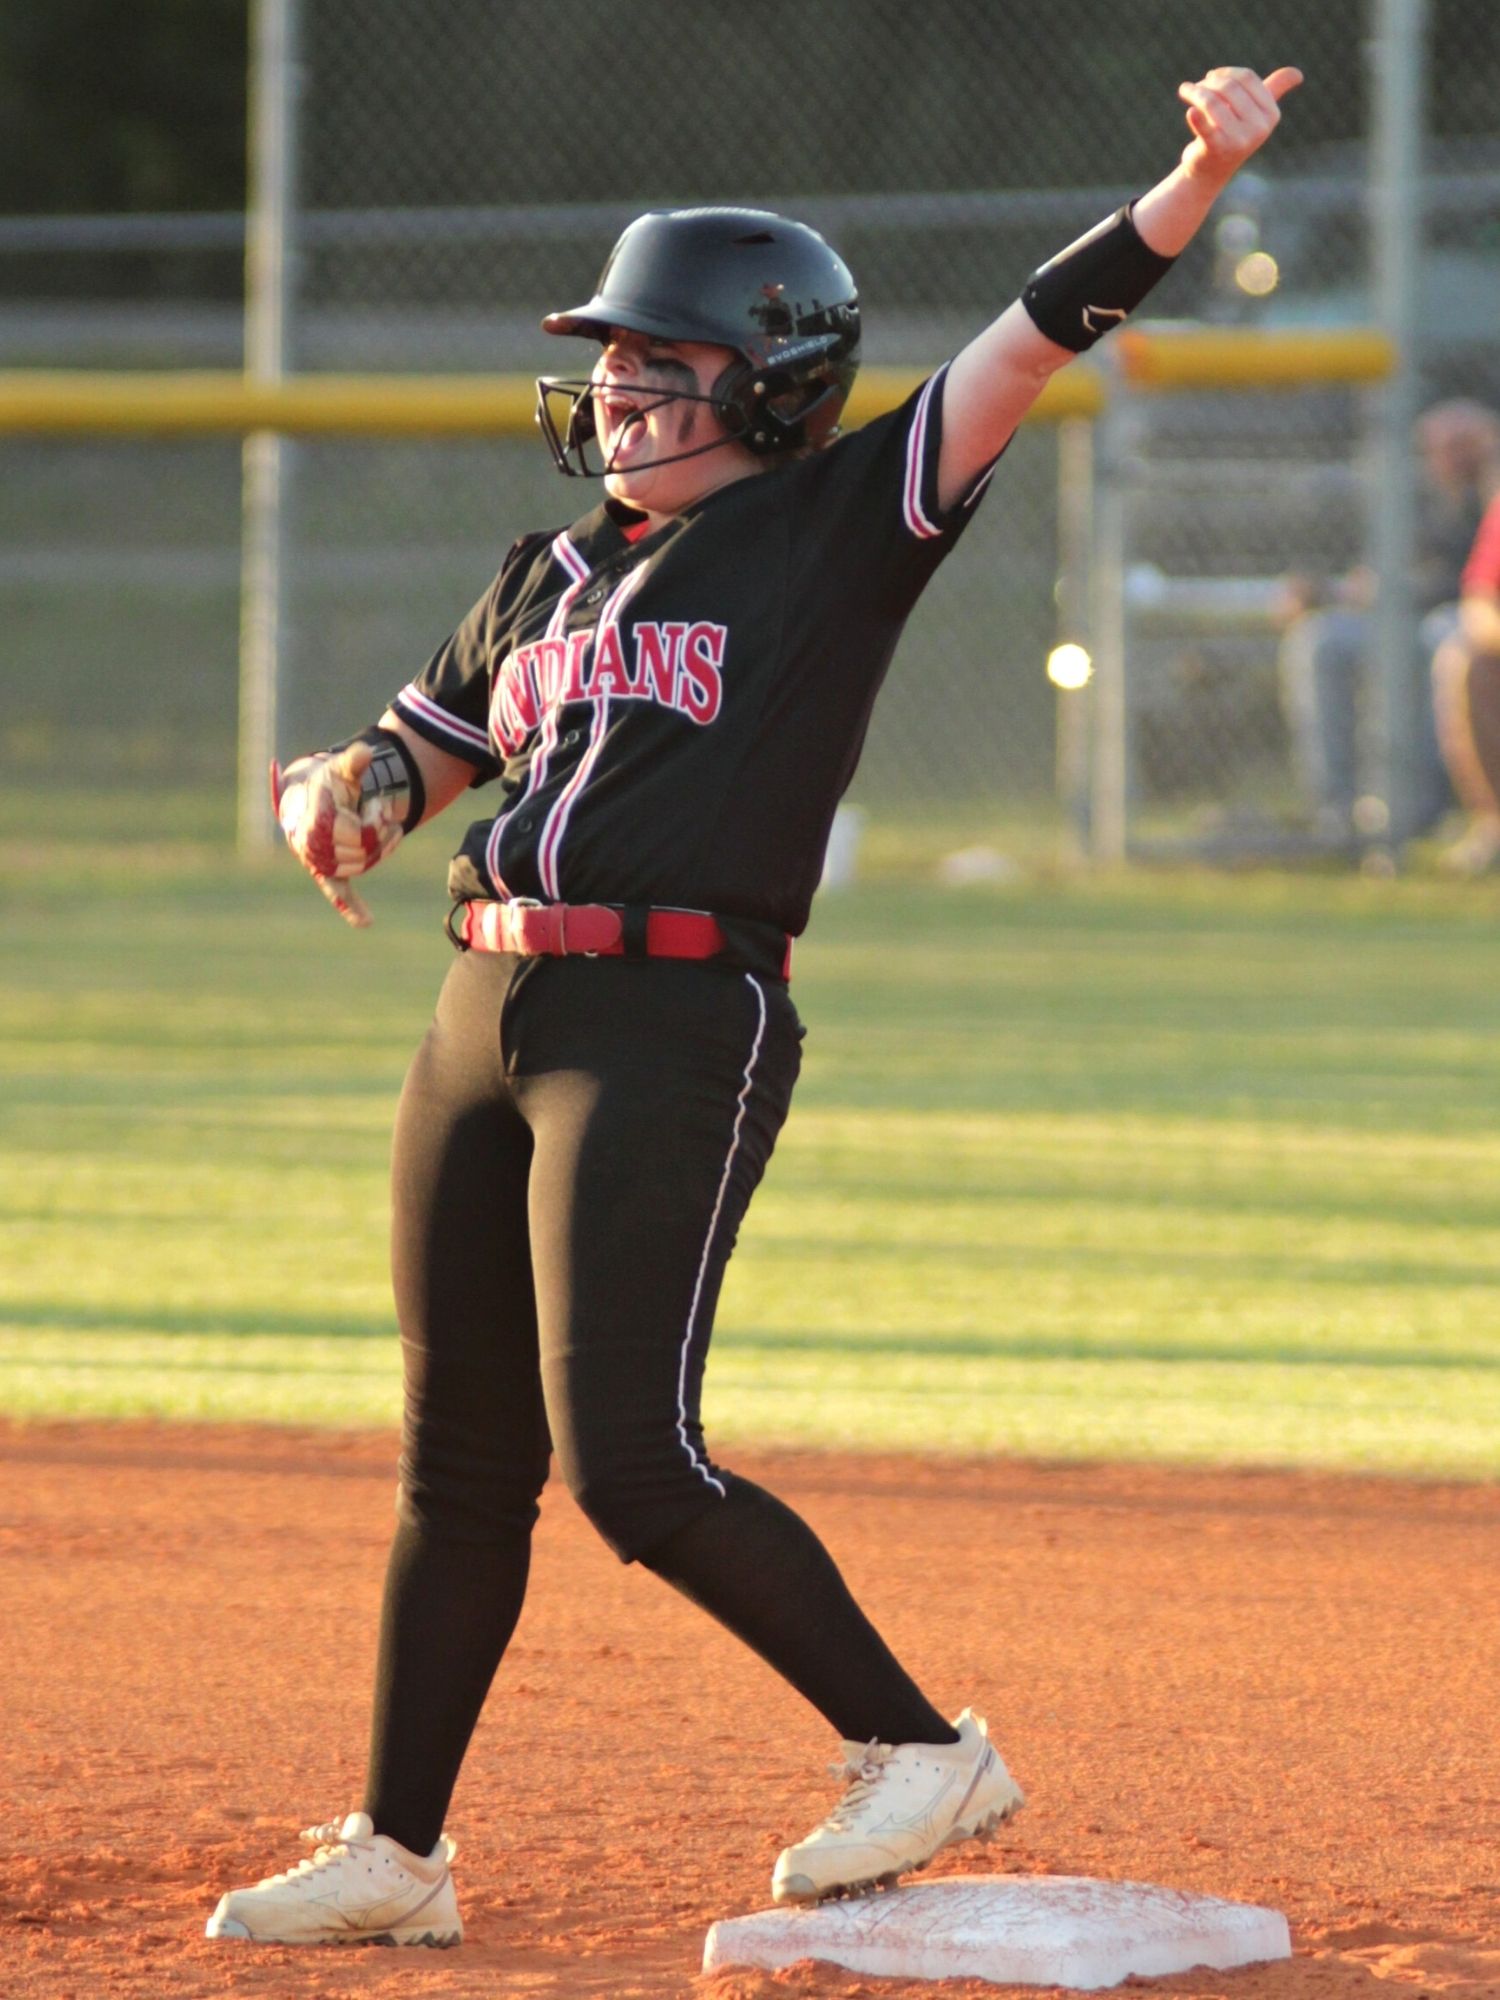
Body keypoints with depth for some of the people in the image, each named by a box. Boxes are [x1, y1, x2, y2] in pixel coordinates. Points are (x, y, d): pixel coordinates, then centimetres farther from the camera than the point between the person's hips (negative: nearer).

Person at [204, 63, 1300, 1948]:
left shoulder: (831, 528, -1)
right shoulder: (551, 574, 18)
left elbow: (1030, 342, -11)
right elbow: (422, 746, 28)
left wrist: (1194, 183, -22)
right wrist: (348, 788, 3)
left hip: (681, 1028, -7)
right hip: (487, 1016, 7)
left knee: (634, 1468, -14)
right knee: (461, 1461, 12)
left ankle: (919, 1748, 0)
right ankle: (393, 1852, 21)